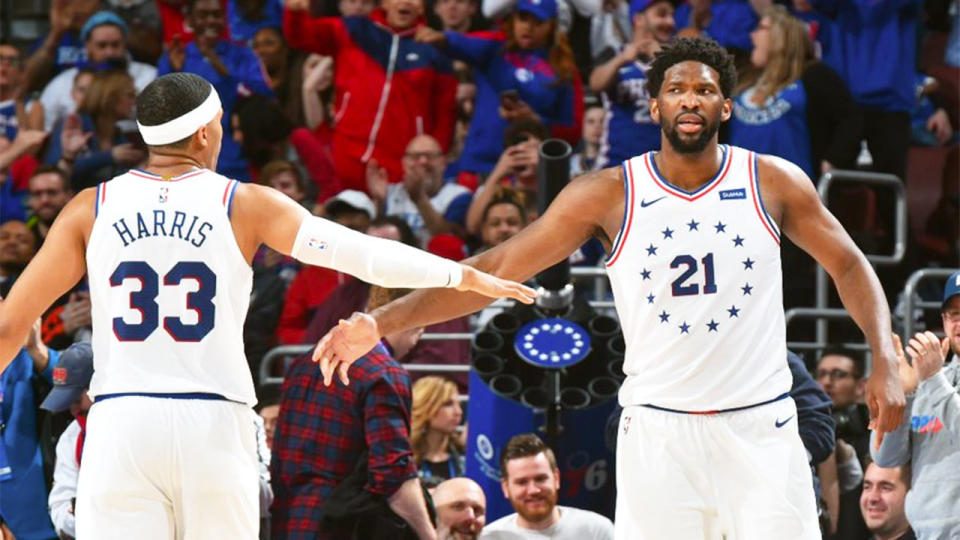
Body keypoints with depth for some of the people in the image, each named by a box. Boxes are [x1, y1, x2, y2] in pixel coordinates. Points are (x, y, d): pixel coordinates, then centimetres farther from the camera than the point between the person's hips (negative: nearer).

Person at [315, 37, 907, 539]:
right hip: (658, 430, 0)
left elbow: (849, 265, 10)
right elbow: (498, 267, -4)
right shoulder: (609, 195, -3)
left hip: (761, 426, 0)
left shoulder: (774, 181, -1)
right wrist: (383, 321, -12)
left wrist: (885, 362, -5)